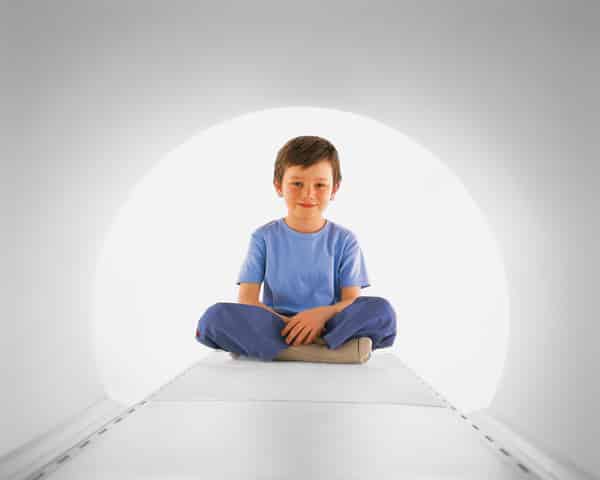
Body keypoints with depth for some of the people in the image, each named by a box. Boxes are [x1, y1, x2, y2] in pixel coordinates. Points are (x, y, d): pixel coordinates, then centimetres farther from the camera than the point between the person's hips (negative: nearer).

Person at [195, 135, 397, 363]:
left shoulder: (344, 239, 6)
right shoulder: (264, 237, 5)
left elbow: (352, 301, -1)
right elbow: (247, 300, -2)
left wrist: (322, 313, -23)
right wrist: (287, 325, -20)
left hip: (328, 327, 0)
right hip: (275, 324, 1)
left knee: (382, 310, -26)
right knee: (215, 317, -28)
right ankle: (336, 347, -30)